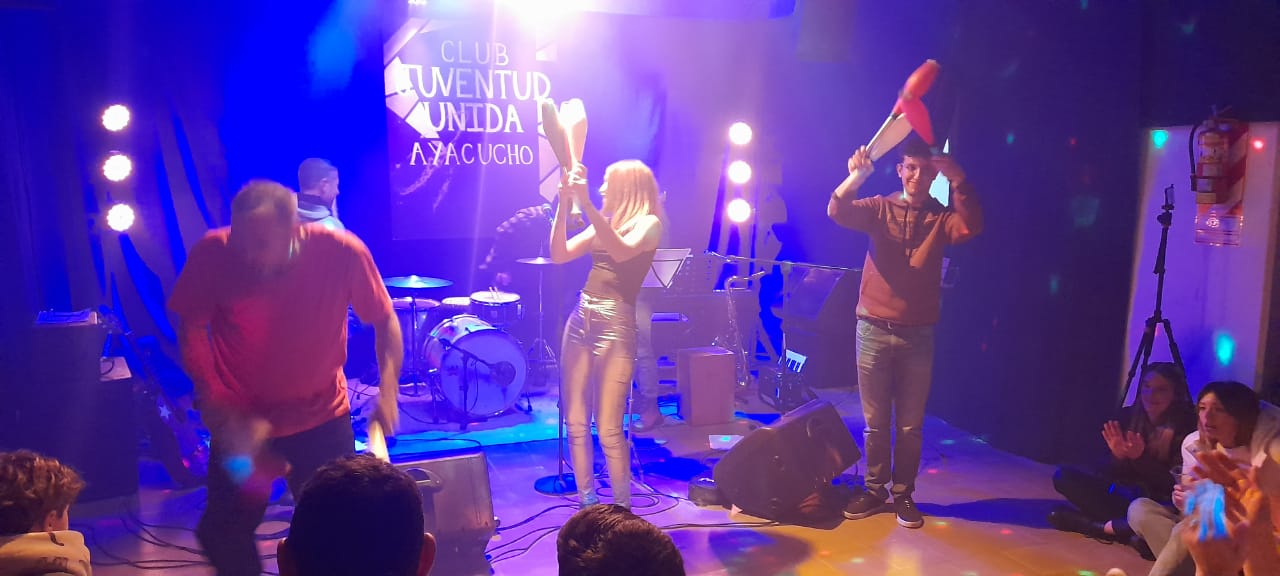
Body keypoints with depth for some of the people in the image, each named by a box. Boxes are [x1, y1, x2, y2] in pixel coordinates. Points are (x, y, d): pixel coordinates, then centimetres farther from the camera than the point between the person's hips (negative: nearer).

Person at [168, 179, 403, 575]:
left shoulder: (342, 253, -22)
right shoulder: (212, 254, -20)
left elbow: (384, 320, -9)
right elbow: (191, 330, -8)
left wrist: (387, 390, -21)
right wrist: (216, 404, -17)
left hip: (322, 417, 0)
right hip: (242, 421, 1)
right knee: (223, 533, 9)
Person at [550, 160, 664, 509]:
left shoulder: (648, 223, -2)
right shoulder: (603, 224, 18)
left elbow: (622, 252, -23)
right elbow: (559, 254, 10)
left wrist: (586, 204, -26)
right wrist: (565, 204, 1)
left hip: (615, 325, -7)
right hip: (580, 320, 7)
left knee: (608, 430, -7)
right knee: (576, 423, 7)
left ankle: (622, 508, 7)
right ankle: (586, 503, 19)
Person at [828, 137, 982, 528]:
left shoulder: (941, 218, 5)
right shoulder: (879, 209, 5)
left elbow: (971, 227, -16)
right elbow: (837, 212, -13)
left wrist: (958, 181, -26)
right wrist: (856, 176, -30)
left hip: (918, 335, 0)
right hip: (874, 330, 0)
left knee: (910, 424, 6)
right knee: (875, 421, 8)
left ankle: (903, 494, 19)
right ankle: (875, 490, 21)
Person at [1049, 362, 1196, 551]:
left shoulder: (1186, 427, -15)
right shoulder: (1128, 416, -2)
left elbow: (1175, 485, -16)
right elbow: (1110, 474, 0)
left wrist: (1141, 457, -29)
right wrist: (1118, 456, -22)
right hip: (1122, 494, 5)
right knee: (1064, 476, -11)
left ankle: (1102, 527, -14)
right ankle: (1124, 526, -17)